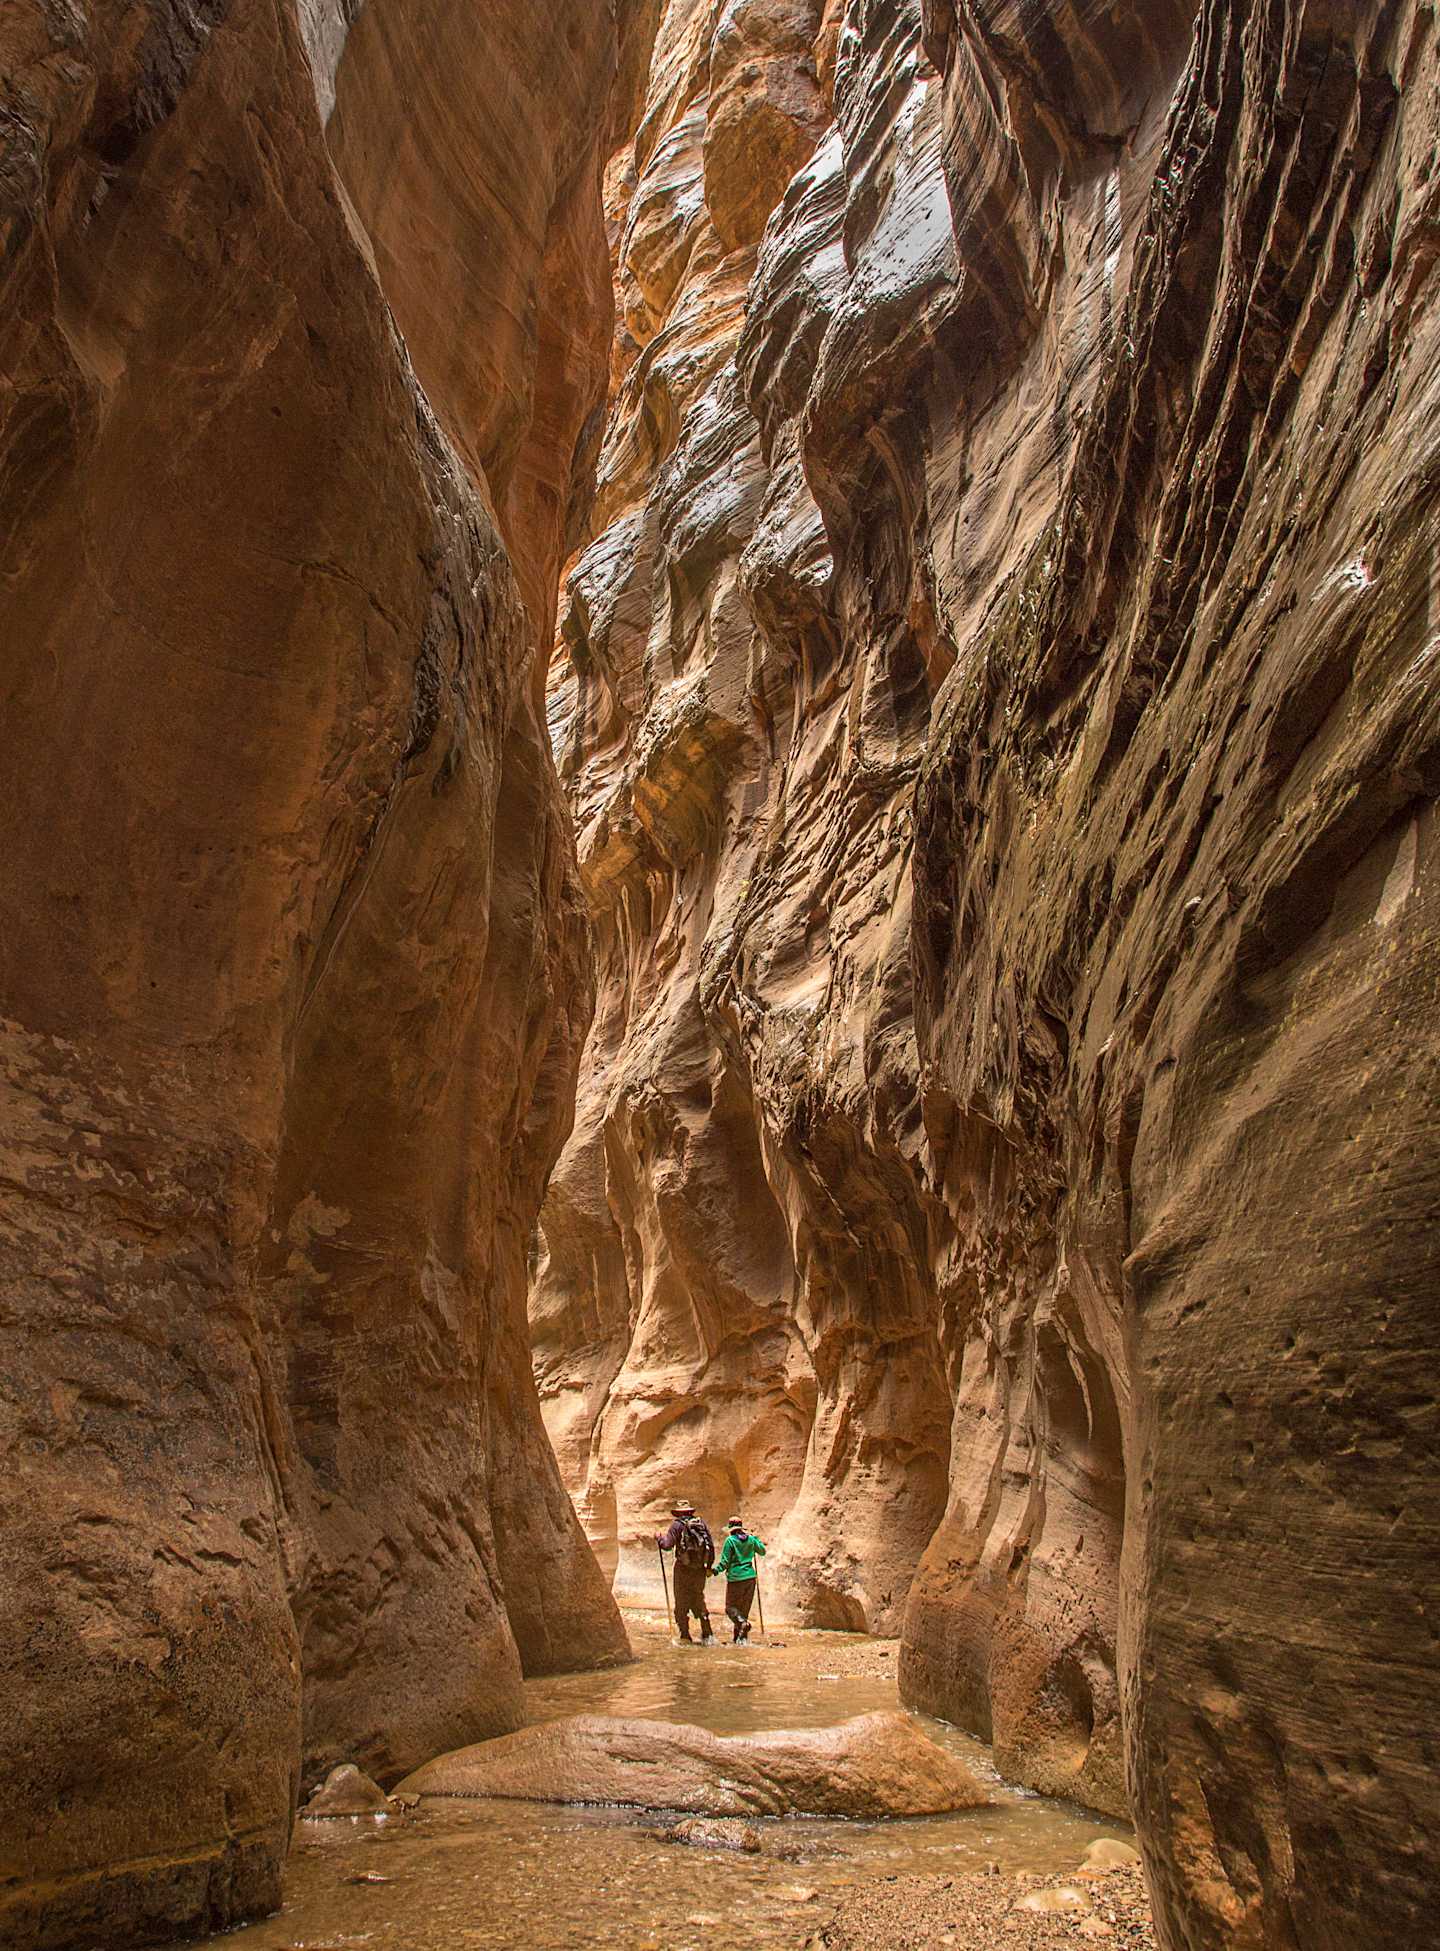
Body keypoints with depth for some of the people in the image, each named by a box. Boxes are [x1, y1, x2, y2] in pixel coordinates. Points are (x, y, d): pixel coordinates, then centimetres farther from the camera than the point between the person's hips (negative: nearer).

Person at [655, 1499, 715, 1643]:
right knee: (699, 1601, 17)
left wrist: (659, 1539, 9)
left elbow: (668, 1545, -11)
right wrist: (709, 1566, 13)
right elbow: (711, 1546, 6)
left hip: (683, 1568, -4)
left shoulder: (677, 1524, -4)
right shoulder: (702, 1523, 8)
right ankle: (707, 1635, 14)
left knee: (681, 1604, 6)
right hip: (700, 1569, 4)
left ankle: (685, 1636, 3)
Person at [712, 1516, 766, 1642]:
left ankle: (743, 1622, -23)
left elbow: (725, 1561, -8)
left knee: (731, 1607, 3)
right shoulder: (751, 1539, 6)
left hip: (735, 1578, -5)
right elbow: (762, 1552, 20)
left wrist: (717, 1570, 5)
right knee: (744, 1608, 13)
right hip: (750, 1577, 5)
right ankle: (741, 1637, 11)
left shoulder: (730, 1540, -7)